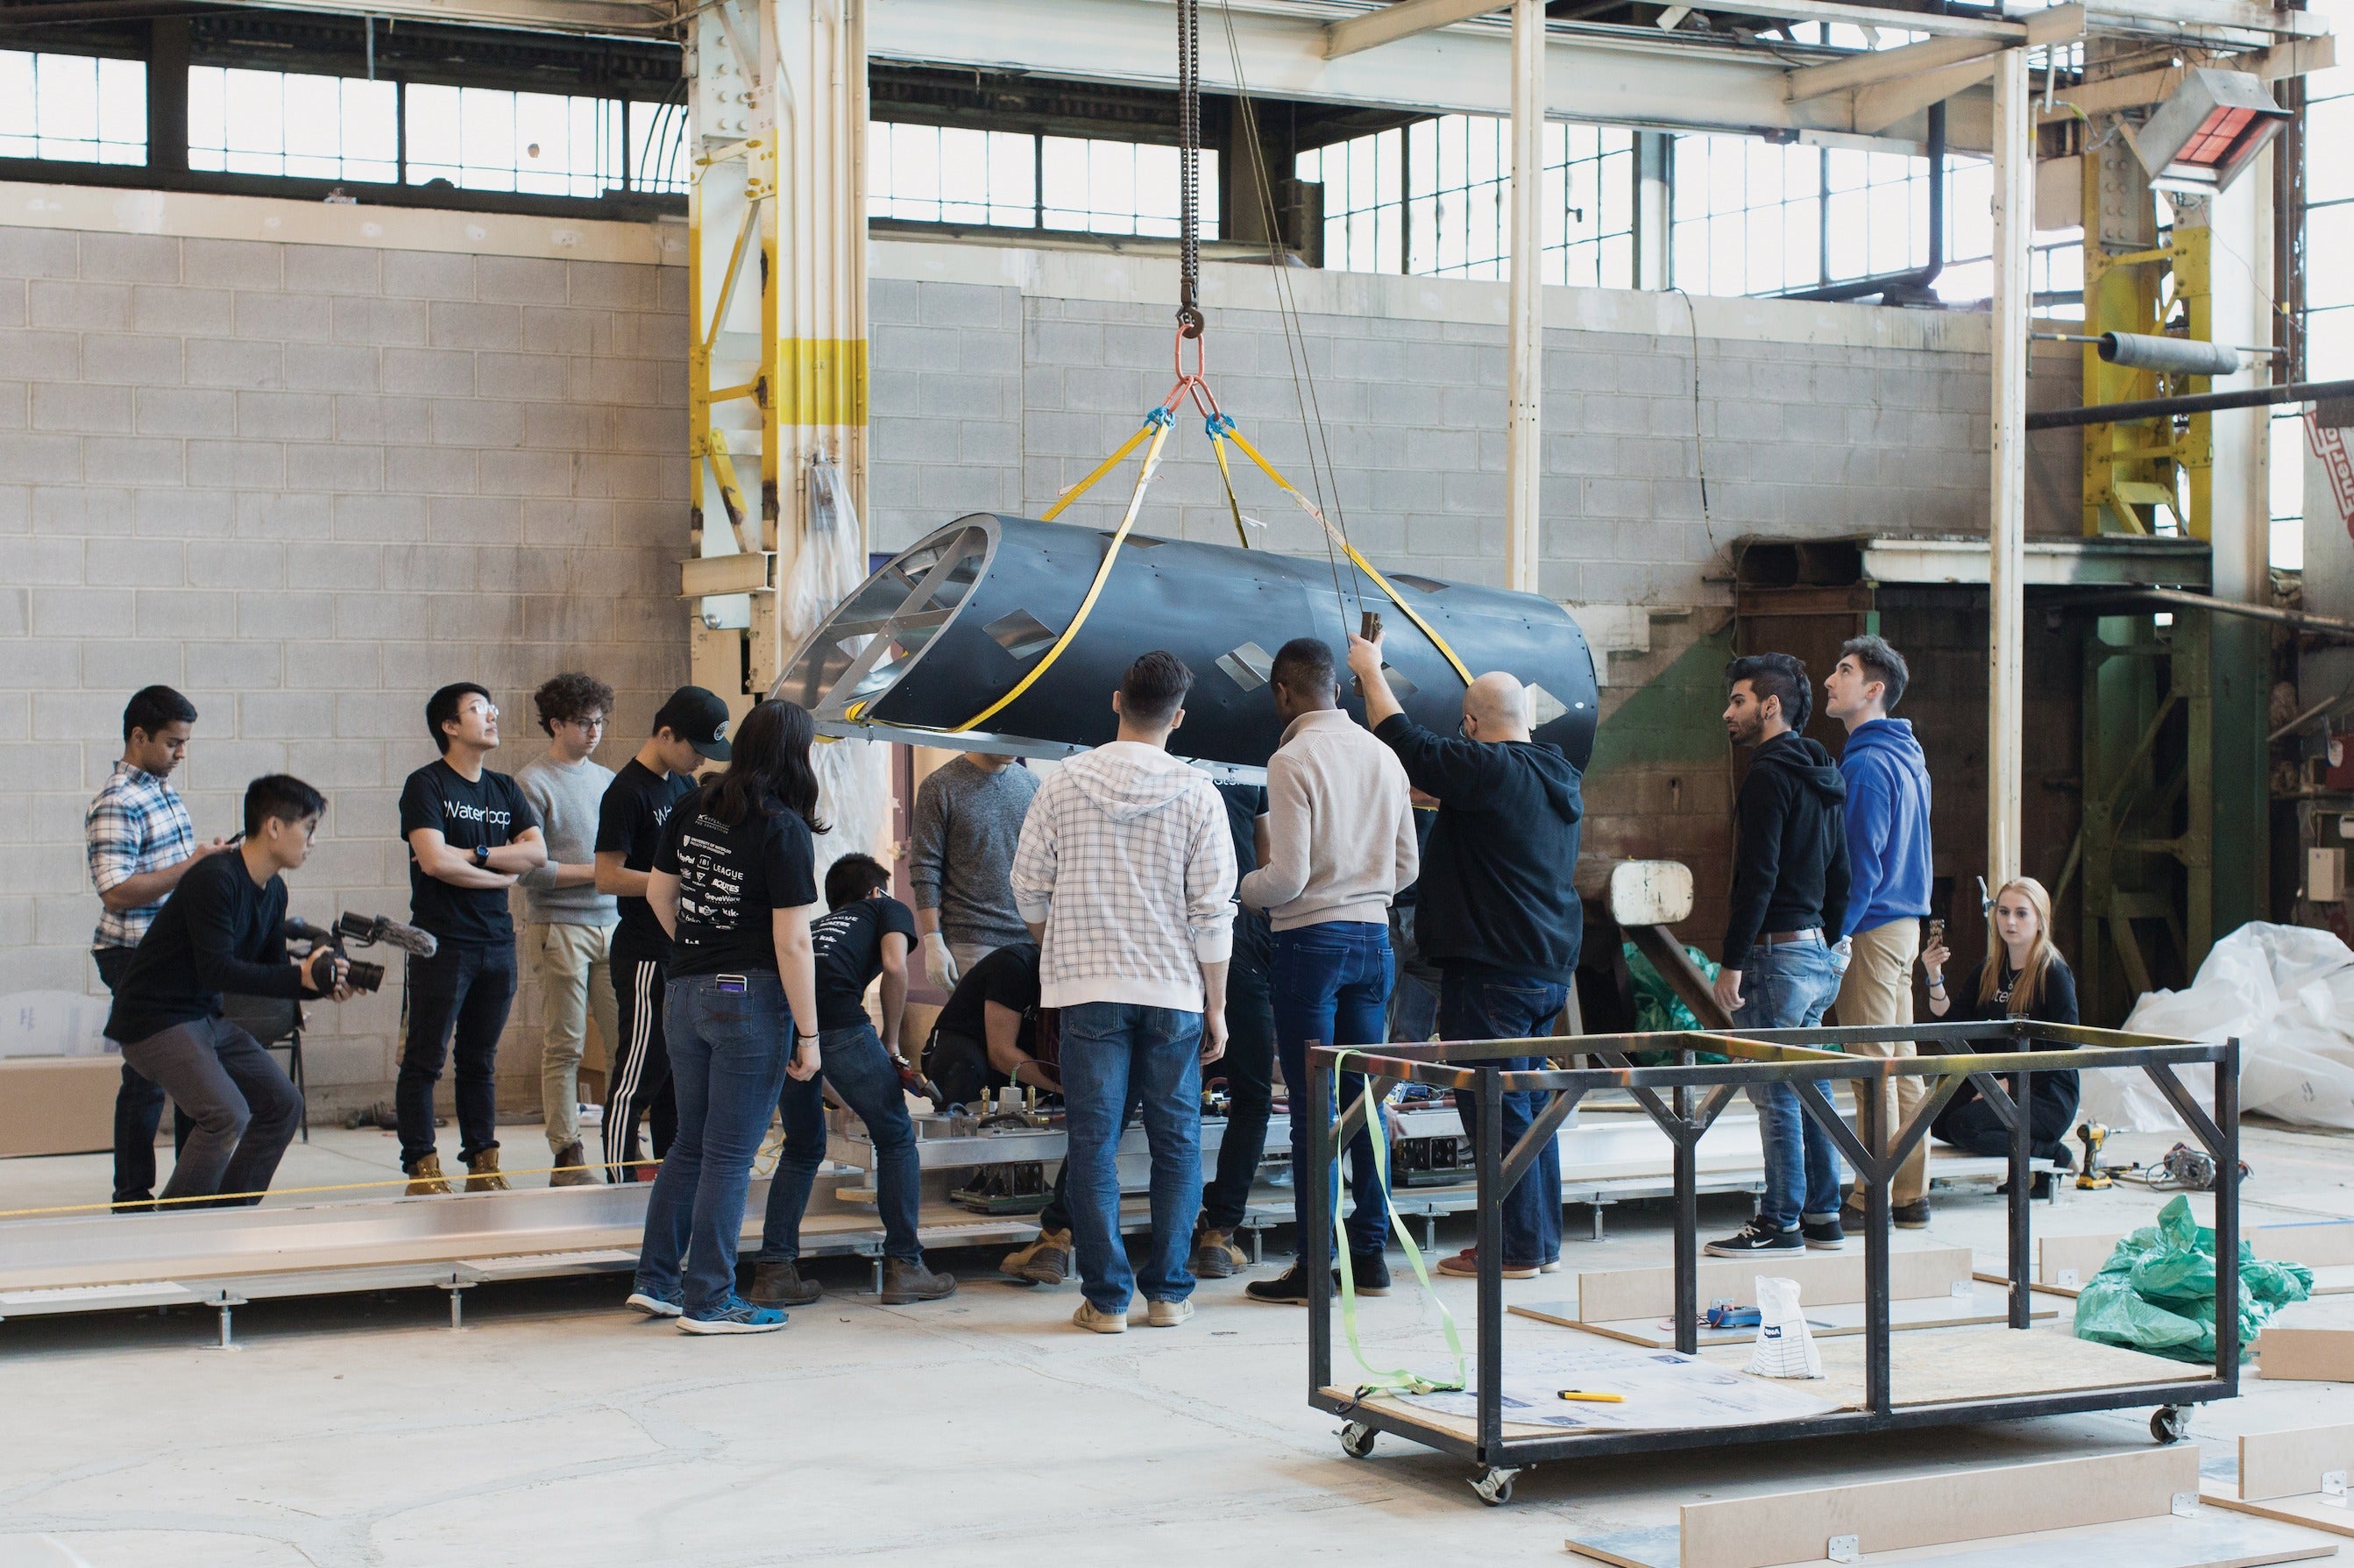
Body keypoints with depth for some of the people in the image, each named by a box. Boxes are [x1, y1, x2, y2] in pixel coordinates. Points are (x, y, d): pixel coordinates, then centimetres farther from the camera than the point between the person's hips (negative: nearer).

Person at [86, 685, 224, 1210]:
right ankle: (133, 1196, 6)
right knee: (148, 1078, -3)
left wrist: (208, 859, 8)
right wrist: (190, 866, -23)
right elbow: (115, 891, -25)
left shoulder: (163, 788, 12)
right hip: (136, 957, -9)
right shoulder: (117, 803, -17)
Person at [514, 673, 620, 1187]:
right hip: (561, 928, -6)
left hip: (612, 926, 6)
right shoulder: (532, 783, -3)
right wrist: (595, 872, -9)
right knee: (563, 1048, -4)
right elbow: (529, 869, -11)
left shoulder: (607, 780, 18)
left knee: (629, 1042, 1)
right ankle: (567, 1159, 0)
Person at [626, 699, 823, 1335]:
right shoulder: (782, 827, -14)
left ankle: (655, 1281, 22)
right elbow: (791, 942, -15)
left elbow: (657, 892, 17)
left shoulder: (694, 809, 6)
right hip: (751, 997, -7)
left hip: (686, 992, 7)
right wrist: (808, 1036, -11)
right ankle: (708, 1301, 7)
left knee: (691, 1144, 18)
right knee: (729, 1155, 1)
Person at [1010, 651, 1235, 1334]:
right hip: (1174, 992, 0)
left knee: (1093, 1143, 3)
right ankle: (1167, 1291, 11)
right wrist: (1216, 1007, 5)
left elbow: (1029, 887, 3)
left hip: (1089, 987, 0)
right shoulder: (1197, 796, -3)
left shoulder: (1064, 784, -1)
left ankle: (1107, 1297, 3)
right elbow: (1213, 912, -4)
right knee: (1176, 1143, 10)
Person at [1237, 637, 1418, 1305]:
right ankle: (1370, 1252, 15)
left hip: (1312, 939, -6)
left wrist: (1238, 890, 3)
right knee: (1363, 1097, 11)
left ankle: (1314, 1266, -1)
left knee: (1310, 1103, -3)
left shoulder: (1293, 760, -12)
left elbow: (1288, 876, -15)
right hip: (1373, 936, 6)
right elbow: (1406, 866, 12)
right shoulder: (1382, 756, 9)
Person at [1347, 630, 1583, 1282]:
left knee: (1496, 1107, -3)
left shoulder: (1485, 770, -16)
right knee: (1529, 1103, 15)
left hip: (1491, 970, -9)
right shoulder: (1560, 778, 12)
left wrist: (1370, 670, 5)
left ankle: (1517, 1247, -1)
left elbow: (1405, 741, -9)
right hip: (1551, 966, 9)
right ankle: (1542, 1239, 20)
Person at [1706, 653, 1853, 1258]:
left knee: (1776, 1094, -5)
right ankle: (1823, 1216, 17)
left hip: (1777, 952, -10)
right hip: (1817, 954, 10)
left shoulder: (1770, 774, -13)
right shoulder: (1823, 777, 16)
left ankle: (1781, 1223, -2)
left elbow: (1758, 876, -19)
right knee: (1807, 1088, 13)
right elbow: (1839, 876, 20)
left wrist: (1733, 962, -18)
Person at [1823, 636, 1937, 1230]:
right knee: (1900, 1061, 12)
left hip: (1872, 929, -10)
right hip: (1905, 920, 10)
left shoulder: (1866, 763, -15)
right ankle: (1911, 1193, 16)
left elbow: (1862, 862, -19)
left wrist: (1836, 936, -17)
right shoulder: (1908, 756, 16)